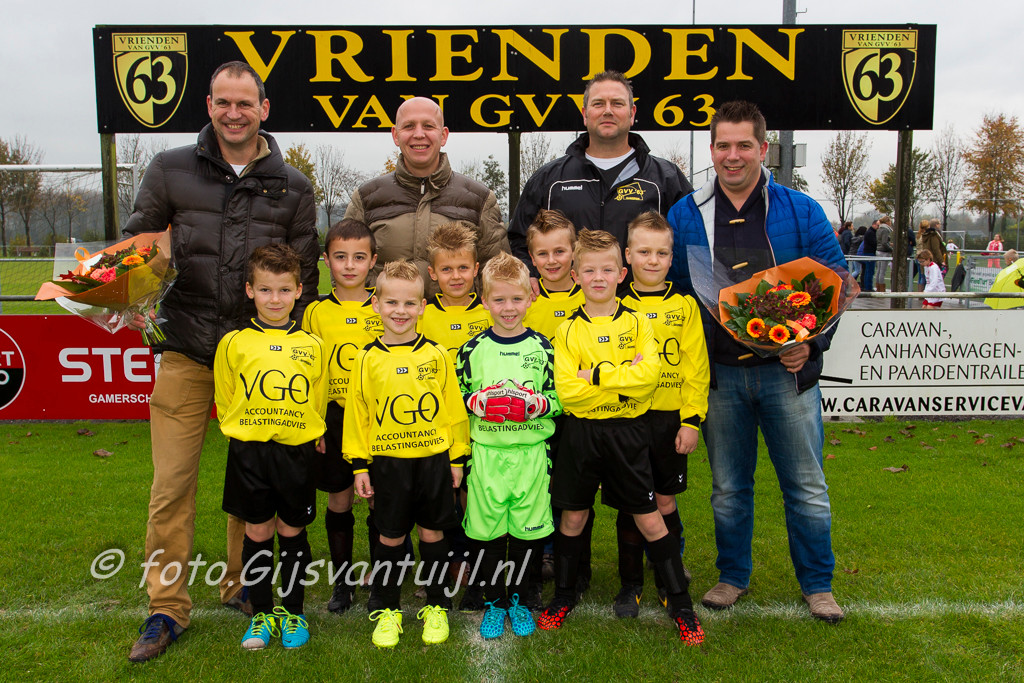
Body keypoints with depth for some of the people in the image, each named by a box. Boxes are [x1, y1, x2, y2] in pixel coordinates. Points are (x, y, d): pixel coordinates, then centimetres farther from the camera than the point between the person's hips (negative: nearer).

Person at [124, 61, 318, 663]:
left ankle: (243, 587, 29)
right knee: (172, 483, 1)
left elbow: (305, 278, 9)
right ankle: (168, 609, 17)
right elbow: (135, 246, 13)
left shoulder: (293, 188, 6)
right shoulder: (170, 170, 6)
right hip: (185, 352, 0)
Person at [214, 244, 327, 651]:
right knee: (257, 532, 9)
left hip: (297, 452, 0)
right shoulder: (233, 343, -1)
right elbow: (225, 403, 7)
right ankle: (261, 614, 25)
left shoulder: (312, 346, 0)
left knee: (292, 532, 10)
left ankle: (293, 613, 26)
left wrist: (305, 439, 5)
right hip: (248, 452, 0)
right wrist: (245, 434, 3)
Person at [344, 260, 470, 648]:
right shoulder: (367, 359, -1)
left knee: (433, 533, 11)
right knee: (391, 537, 10)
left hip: (434, 459, 0)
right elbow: (357, 413, 2)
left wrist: (458, 458, 4)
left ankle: (437, 607, 27)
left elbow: (454, 408, 4)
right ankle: (386, 611, 27)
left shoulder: (437, 355, -1)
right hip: (387, 462, 0)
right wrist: (359, 465, 1)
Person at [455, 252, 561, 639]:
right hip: (486, 452, 0)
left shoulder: (542, 348, 2)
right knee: (487, 531, 6)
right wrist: (482, 402, -14)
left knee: (527, 531, 8)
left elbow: (559, 399, 4)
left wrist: (533, 403, -15)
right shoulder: (473, 350, 1)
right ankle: (494, 602, 26)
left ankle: (517, 599, 30)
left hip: (531, 453, 0)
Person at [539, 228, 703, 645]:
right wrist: (623, 382, -15)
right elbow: (566, 389, -12)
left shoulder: (636, 323, 0)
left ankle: (681, 605, 18)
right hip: (581, 433, 1)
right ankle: (564, 595, 31)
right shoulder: (568, 330, -1)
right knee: (573, 517, 12)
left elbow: (649, 373, -15)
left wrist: (596, 374, -17)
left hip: (627, 432, -1)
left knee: (649, 520, 5)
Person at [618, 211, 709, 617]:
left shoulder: (684, 306, 2)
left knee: (665, 504, 8)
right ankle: (630, 584, 21)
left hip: (670, 417, 0)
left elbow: (696, 368, 1)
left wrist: (691, 420, -5)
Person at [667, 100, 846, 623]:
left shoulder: (800, 211, 1)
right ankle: (733, 576, 30)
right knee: (729, 486, 12)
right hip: (718, 374, 1)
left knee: (806, 485, 8)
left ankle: (817, 584, 27)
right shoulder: (685, 216, 5)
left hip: (787, 370, -1)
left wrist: (812, 343, -10)